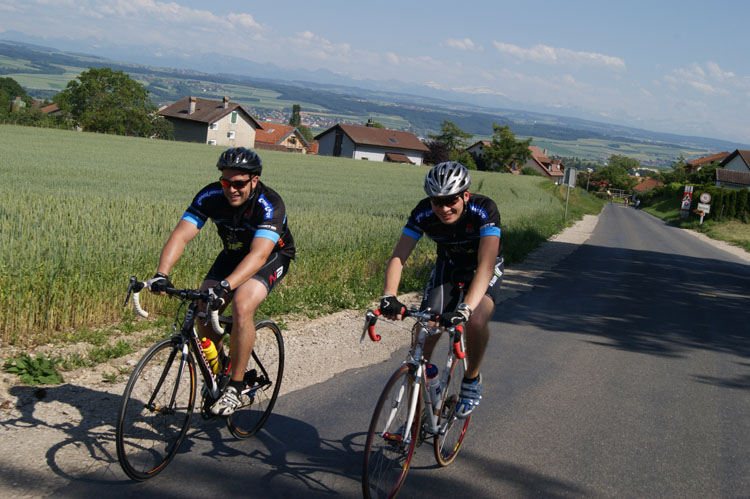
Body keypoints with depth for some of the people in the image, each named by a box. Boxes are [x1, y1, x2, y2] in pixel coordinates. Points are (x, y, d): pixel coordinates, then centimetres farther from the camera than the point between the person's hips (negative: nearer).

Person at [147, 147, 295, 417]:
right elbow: (181, 235, -30)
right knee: (203, 308, -14)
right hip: (234, 253, 5)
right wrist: (161, 274, -47)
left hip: (272, 256, -5)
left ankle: (235, 389, -17)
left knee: (241, 306, -29)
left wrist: (225, 285, -61)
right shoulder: (210, 196, -22)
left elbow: (258, 254, -47)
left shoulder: (270, 205, -34)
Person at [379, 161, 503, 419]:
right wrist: (389, 296, -49)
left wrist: (465, 309, -59)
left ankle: (472, 380, -3)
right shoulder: (423, 213, -27)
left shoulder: (484, 210, -37)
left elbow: (485, 264, -46)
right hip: (448, 264, 3)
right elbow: (398, 256, -31)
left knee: (476, 321, -30)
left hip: (484, 267, -3)